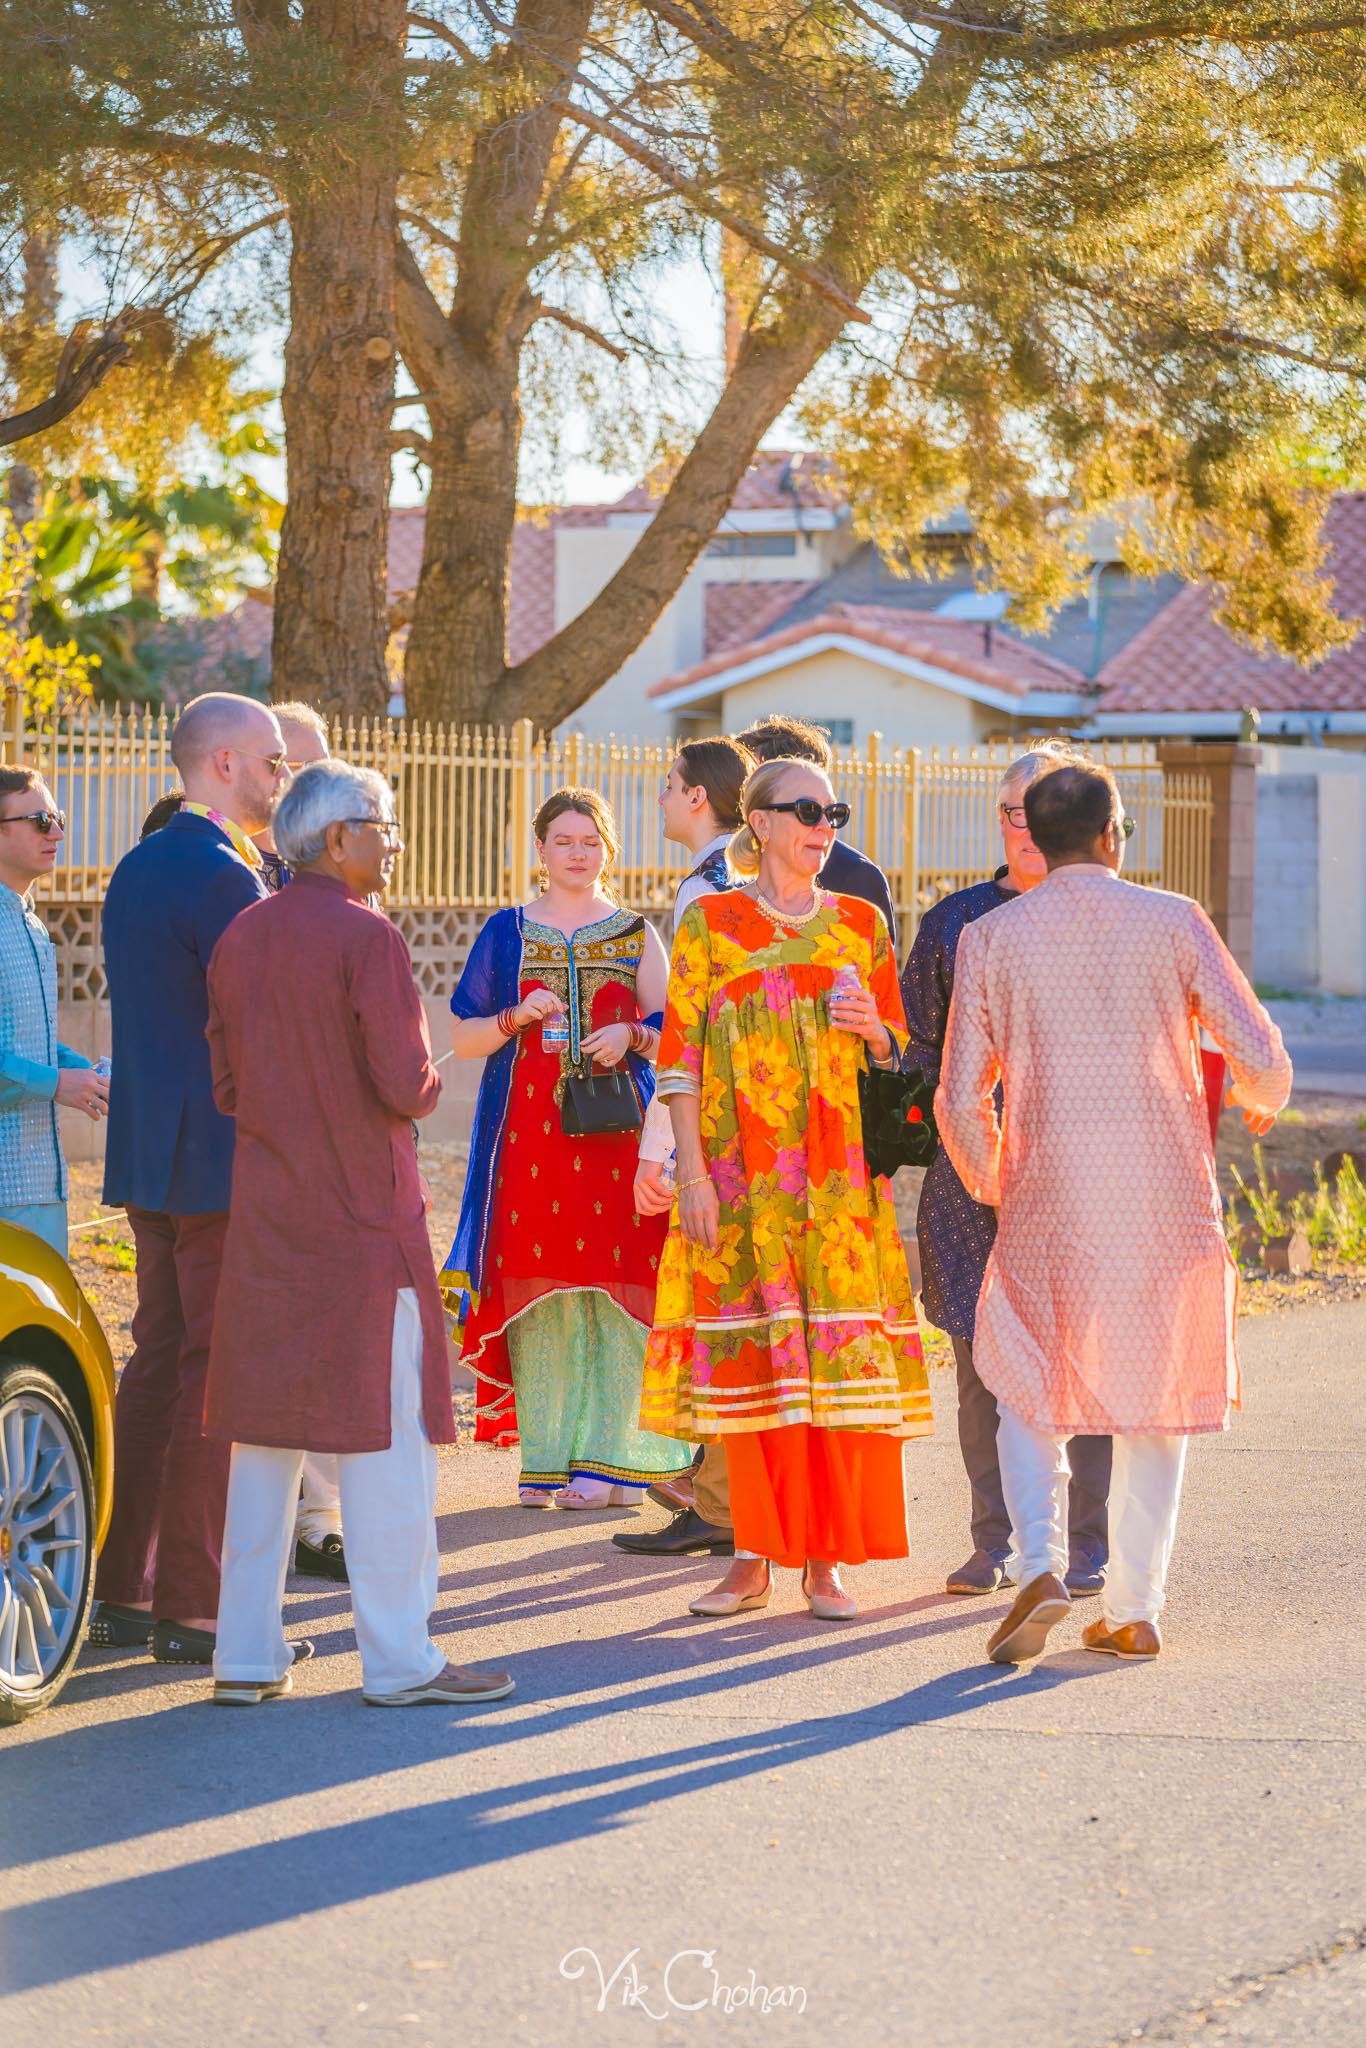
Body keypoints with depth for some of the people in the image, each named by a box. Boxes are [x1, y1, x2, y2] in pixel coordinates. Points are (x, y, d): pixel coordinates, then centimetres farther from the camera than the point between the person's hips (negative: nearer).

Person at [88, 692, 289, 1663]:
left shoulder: (137, 867, 14)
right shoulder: (225, 878, -16)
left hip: (150, 1158, 10)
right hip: (224, 1162, -10)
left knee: (158, 1365, 14)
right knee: (216, 1377, -5)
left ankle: (124, 1593, 18)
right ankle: (193, 1610, -3)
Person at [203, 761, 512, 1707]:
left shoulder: (241, 938, 8)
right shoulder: (368, 937, -13)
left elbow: (227, 1087, 11)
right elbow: (408, 1086, -17)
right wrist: (428, 1084, 4)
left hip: (264, 1218, 7)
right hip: (363, 1214, -7)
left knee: (265, 1427, 10)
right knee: (384, 1428, -1)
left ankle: (248, 1653, 12)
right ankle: (398, 1656, 1)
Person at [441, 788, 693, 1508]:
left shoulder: (636, 935, 12)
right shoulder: (507, 932, 12)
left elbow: (670, 1034, 11)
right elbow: (463, 1038, 10)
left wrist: (632, 1037, -10)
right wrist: (515, 1019, -8)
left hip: (616, 1126, 0)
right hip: (529, 1129, 0)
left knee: (613, 1287, -6)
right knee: (540, 1293, -3)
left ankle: (611, 1457, -3)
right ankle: (546, 1457, 1)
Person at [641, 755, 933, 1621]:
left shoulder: (861, 924, 10)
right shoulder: (710, 922, 2)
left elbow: (898, 1050, 16)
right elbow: (679, 1055, -1)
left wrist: (874, 1030, -7)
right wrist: (693, 1171, -9)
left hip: (840, 1169, 2)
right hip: (742, 1171, -2)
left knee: (841, 1353, -3)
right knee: (750, 1349, -1)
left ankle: (827, 1560, 4)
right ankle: (754, 1558, 8)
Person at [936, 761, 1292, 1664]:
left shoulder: (991, 938, 0)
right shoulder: (1172, 921, -2)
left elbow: (963, 1097, 0)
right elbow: (1261, 1056, -3)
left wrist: (989, 1183, 19)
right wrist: (1261, 1100, 21)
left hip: (1049, 1202, 0)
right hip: (1169, 1200, 0)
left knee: (1031, 1395, 14)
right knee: (1156, 1406, 14)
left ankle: (1042, 1565, -9)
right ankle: (1135, 1612, 12)